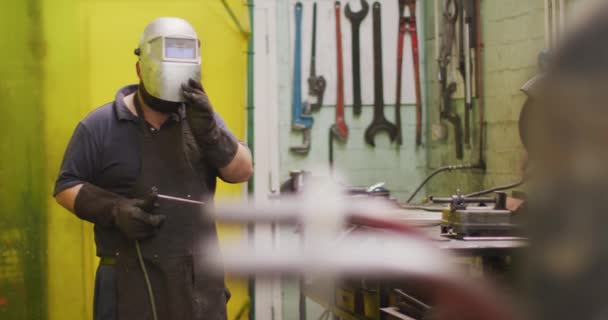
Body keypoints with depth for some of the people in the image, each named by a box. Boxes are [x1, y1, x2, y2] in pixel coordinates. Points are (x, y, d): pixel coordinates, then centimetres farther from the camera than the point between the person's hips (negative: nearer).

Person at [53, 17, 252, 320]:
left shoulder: (201, 117, 7)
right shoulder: (100, 126, -2)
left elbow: (242, 172, 2)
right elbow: (67, 186, 2)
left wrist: (209, 132, -15)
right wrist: (114, 210, -15)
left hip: (199, 276, 3)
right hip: (131, 277, -3)